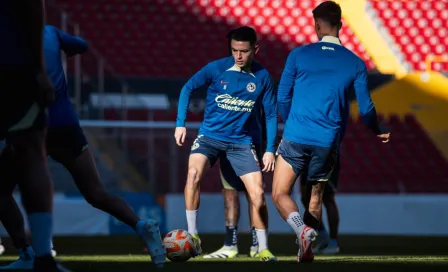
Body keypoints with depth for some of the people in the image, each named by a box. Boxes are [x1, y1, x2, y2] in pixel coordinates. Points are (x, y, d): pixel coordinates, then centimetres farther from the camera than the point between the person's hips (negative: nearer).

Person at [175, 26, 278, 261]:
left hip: (241, 141, 2)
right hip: (210, 136, -1)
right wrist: (180, 123, -8)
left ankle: (263, 248, 11)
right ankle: (192, 236, -18)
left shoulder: (262, 77, -4)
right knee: (194, 173, -28)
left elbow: (271, 114, 4)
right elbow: (188, 88, -1)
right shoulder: (217, 68, -10)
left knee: (257, 194, -7)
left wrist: (270, 149, -1)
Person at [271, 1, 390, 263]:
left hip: (295, 137, -2)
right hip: (328, 142, 2)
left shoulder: (298, 55, 1)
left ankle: (302, 229, -22)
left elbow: (283, 97, 5)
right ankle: (305, 250, 12)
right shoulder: (355, 64, 3)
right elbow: (365, 108, 5)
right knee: (315, 196, 19)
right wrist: (379, 132, 25)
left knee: (280, 194, 4)